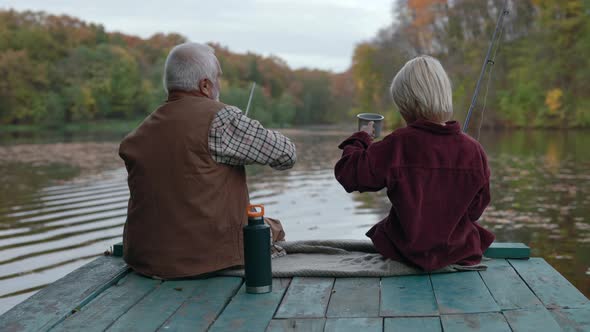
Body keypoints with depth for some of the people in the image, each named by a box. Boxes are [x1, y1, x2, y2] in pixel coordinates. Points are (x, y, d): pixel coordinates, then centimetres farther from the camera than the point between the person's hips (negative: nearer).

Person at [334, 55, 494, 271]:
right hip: (461, 253, 2)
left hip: (408, 252, -2)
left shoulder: (397, 145, -22)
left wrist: (360, 138, 4)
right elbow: (476, 209, -1)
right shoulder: (473, 150, -13)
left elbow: (348, 173, -13)